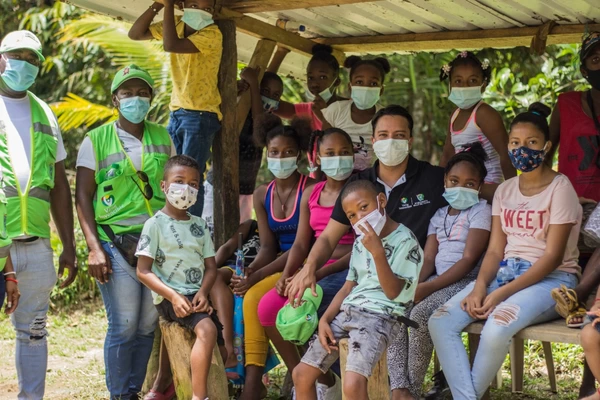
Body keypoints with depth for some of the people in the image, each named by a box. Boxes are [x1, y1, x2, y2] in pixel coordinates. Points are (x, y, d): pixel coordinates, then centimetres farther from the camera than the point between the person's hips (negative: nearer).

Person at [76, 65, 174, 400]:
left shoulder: (163, 138, 12)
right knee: (124, 325, -9)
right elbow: (83, 197, 0)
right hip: (116, 242, -3)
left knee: (148, 325, 2)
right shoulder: (96, 140, 3)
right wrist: (94, 247, -9)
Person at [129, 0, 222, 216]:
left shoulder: (212, 33, -18)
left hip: (201, 115, -8)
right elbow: (135, 34, 1)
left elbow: (171, 45, -29)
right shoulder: (176, 24, 4)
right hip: (177, 112, 8)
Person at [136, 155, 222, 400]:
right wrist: (173, 296, -19)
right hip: (170, 298, -7)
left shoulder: (199, 225, 15)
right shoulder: (155, 224, -2)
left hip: (197, 295, 7)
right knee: (207, 329, -30)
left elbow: (210, 267, 12)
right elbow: (143, 271, -8)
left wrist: (203, 293, -9)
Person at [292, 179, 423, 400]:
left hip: (380, 317, -8)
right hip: (347, 312, 8)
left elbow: (393, 292, -15)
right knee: (301, 374, 3)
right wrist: (324, 319, 4)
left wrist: (377, 252, -25)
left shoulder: (405, 240, -8)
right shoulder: (360, 242, 16)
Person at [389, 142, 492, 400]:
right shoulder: (439, 215, 19)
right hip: (437, 281, 6)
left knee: (419, 314, -30)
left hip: (465, 282, -6)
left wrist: (426, 288, -18)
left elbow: (468, 260, -11)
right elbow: (428, 259, 11)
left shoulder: (480, 210, -1)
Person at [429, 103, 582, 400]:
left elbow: (552, 256, -12)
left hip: (550, 279, -6)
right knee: (440, 321, -17)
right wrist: (480, 286, -13)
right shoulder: (505, 190, 12)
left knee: (497, 327, -35)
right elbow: (495, 250, 8)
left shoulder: (560, 187, -6)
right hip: (505, 272, 6)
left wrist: (503, 293, -20)